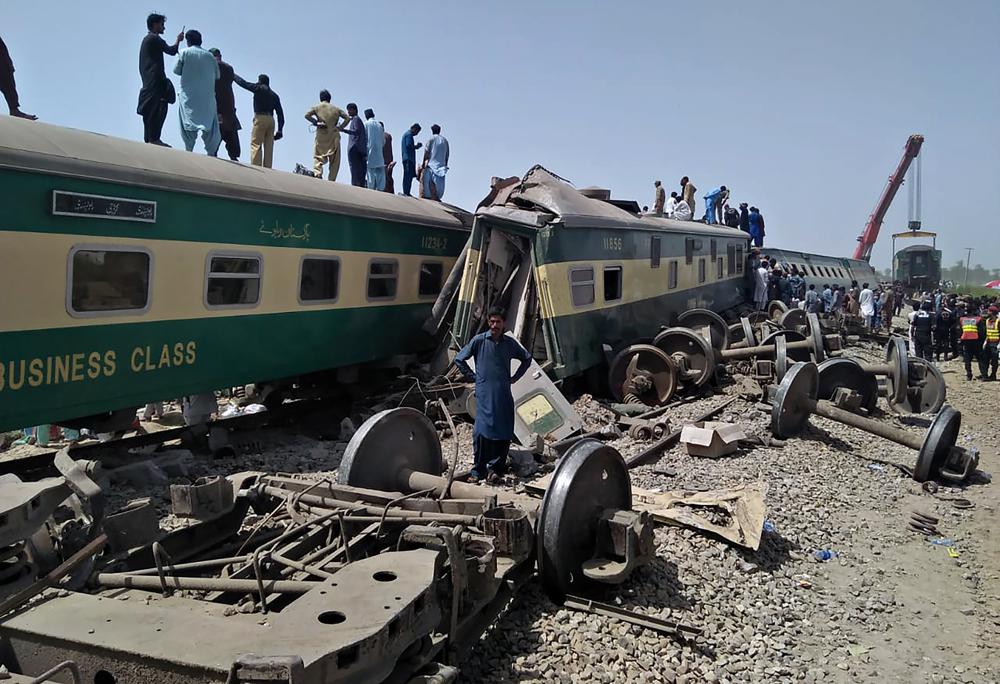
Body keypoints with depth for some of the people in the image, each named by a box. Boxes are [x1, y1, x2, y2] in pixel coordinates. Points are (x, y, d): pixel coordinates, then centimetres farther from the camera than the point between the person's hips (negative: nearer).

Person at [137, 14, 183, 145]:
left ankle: (149, 138, 7)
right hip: (155, 80, -10)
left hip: (148, 80, 10)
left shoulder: (146, 39, 24)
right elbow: (171, 51, -11)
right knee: (158, 109, -14)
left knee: (151, 110, 8)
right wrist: (178, 40, 7)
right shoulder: (155, 38, -6)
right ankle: (154, 138, -19)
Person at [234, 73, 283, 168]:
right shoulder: (274, 95, 18)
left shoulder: (258, 88, 3)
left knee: (255, 144, -10)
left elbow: (243, 83, 9)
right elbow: (280, 112, 13)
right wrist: (280, 129, 12)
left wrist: (233, 75, 26)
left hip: (260, 118, -6)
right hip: (271, 120, 6)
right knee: (269, 147, 3)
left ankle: (256, 168, -21)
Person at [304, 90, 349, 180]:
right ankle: (331, 179, 0)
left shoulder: (317, 107, 8)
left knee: (318, 157, 3)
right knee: (334, 160, 5)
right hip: (334, 136, 1)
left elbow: (307, 115, -6)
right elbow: (347, 118, 6)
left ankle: (317, 173, -22)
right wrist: (340, 127, 7)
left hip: (321, 136, -1)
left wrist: (316, 122, 2)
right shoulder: (336, 108, 13)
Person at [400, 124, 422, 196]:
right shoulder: (409, 134, -8)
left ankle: (406, 193, 10)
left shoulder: (406, 134, 24)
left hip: (406, 158, 11)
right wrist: (416, 146, -4)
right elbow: (408, 145, -19)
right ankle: (406, 192, -14)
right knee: (408, 176, -12)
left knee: (408, 176, 10)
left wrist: (416, 146, 16)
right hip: (408, 158, -11)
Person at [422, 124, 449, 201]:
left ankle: (433, 197, -12)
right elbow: (447, 154, 12)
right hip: (441, 164, 4)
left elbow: (427, 151, -4)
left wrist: (424, 162, -1)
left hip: (432, 162, -4)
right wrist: (445, 164, 16)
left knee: (431, 181, -4)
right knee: (439, 181, 6)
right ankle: (437, 197, 2)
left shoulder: (431, 138, 1)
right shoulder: (445, 140, 14)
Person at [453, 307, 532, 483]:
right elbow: (459, 359, 7)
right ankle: (478, 470, -1)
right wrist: (473, 377, 4)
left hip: (504, 394, 3)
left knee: (504, 432, 1)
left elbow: (527, 358, 25)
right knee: (481, 431, -11)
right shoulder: (479, 341, 1)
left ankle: (495, 467, 15)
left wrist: (514, 377, 16)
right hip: (484, 394, -3)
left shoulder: (510, 343, 9)